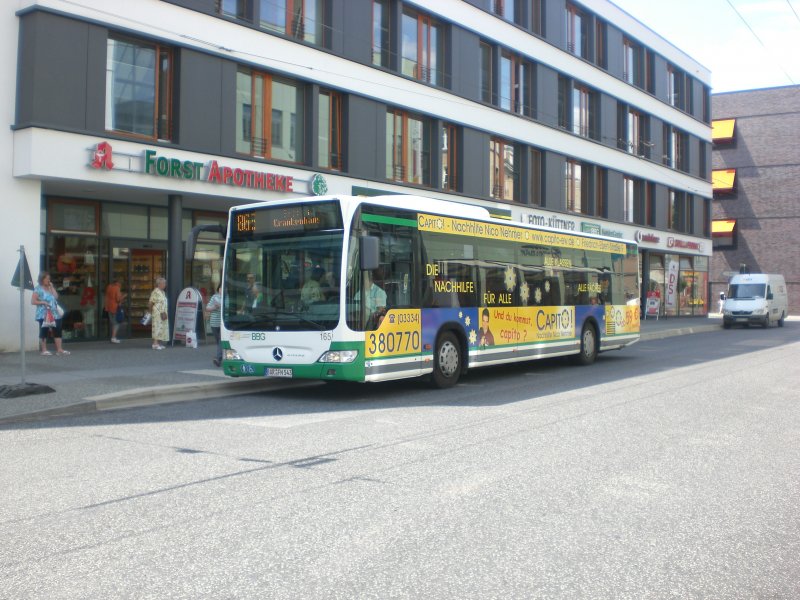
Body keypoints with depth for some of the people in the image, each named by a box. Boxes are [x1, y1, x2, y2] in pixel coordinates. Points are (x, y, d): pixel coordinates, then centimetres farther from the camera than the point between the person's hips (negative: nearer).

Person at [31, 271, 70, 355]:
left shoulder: (50, 288, 16)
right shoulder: (38, 289, -5)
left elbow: (56, 297, 5)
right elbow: (33, 301, -10)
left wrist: (52, 287, 1)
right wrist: (43, 302, -19)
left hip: (54, 314, 7)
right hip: (43, 315, -6)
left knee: (57, 331, 3)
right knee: (44, 332, -1)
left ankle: (59, 349, 6)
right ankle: (44, 350, 5)